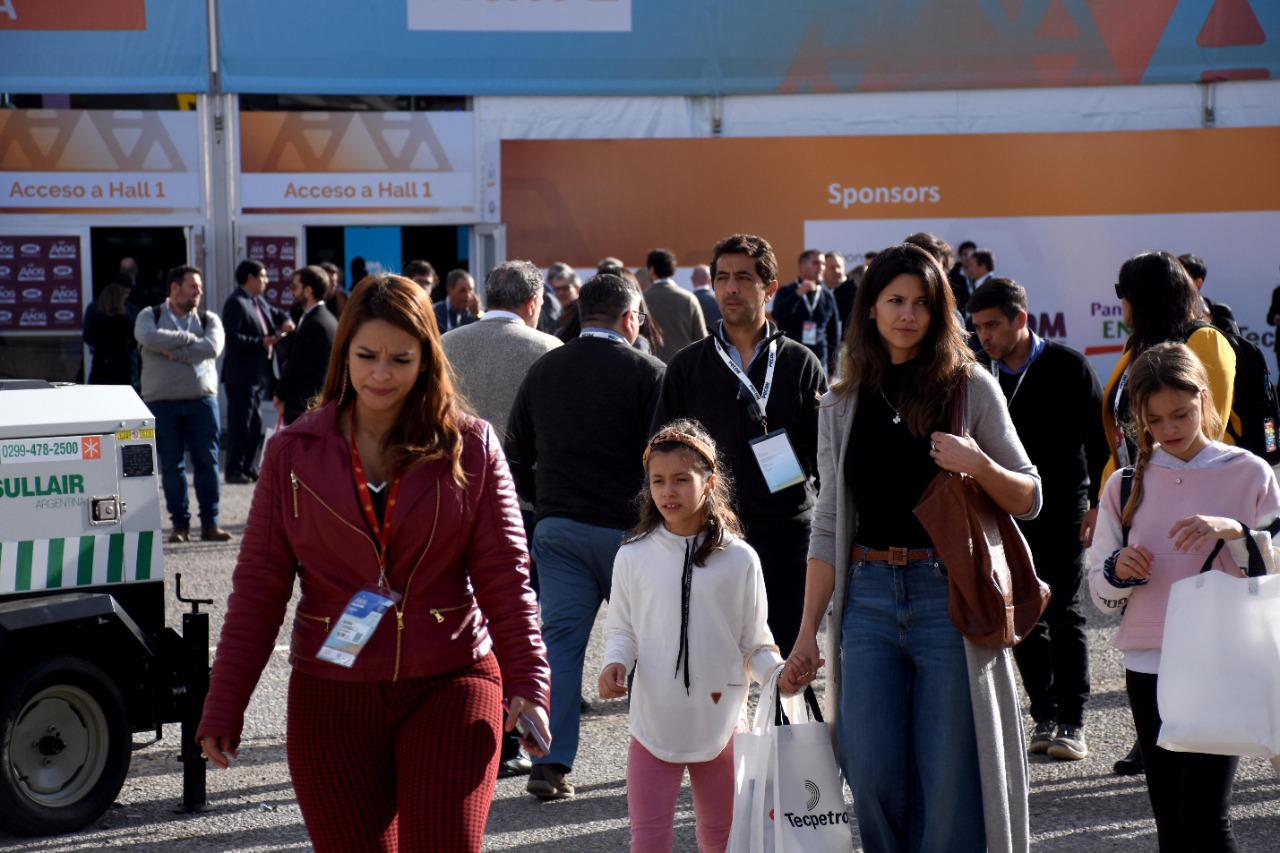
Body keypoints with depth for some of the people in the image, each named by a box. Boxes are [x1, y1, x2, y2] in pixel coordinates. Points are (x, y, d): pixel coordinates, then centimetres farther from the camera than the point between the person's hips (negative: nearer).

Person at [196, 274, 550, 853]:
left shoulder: (470, 448, 1)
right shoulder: (294, 452, 3)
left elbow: (504, 575, 1)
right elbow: (258, 586, 4)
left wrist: (527, 681, -9)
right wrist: (223, 709, 1)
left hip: (450, 688, -1)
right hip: (330, 699, 1)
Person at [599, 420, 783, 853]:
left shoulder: (738, 559, -3)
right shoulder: (633, 556, -2)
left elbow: (754, 643, 1)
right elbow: (621, 629, 6)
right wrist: (614, 665, -14)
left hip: (719, 722, 1)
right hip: (654, 720, 0)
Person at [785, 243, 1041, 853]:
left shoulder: (970, 388, 2)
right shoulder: (842, 406, 10)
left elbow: (1029, 500, 3)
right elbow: (828, 526, 11)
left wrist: (978, 466, -17)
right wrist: (807, 633, 7)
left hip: (950, 598, -2)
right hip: (869, 599, 3)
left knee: (950, 780, -2)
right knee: (871, 775, -3)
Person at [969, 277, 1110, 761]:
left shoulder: (1067, 367, -5)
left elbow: (1097, 437, -3)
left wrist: (1096, 502, -9)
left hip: (1062, 509, -4)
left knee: (1064, 615, -5)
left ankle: (1072, 724, 0)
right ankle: (1044, 717, 13)